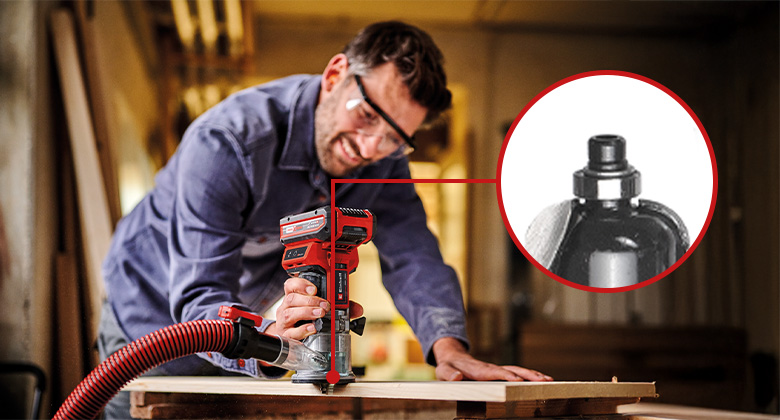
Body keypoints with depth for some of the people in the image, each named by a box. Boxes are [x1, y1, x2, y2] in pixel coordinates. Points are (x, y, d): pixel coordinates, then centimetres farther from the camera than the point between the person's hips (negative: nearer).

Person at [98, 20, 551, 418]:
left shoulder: (383, 157, -14)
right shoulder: (225, 143, -34)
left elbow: (412, 255, -22)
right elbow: (199, 299, -38)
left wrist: (449, 347, -41)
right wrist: (267, 343, -59)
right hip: (153, 317, -4)